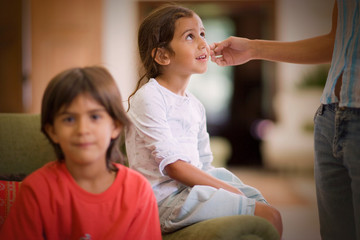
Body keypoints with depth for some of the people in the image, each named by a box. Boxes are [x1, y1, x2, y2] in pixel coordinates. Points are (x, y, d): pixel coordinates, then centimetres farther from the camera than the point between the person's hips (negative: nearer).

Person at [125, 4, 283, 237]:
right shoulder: (148, 97, -11)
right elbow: (172, 165, -16)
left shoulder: (195, 105, 16)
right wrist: (228, 190, -14)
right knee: (270, 218, -17)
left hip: (195, 186, 9)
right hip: (166, 197, -9)